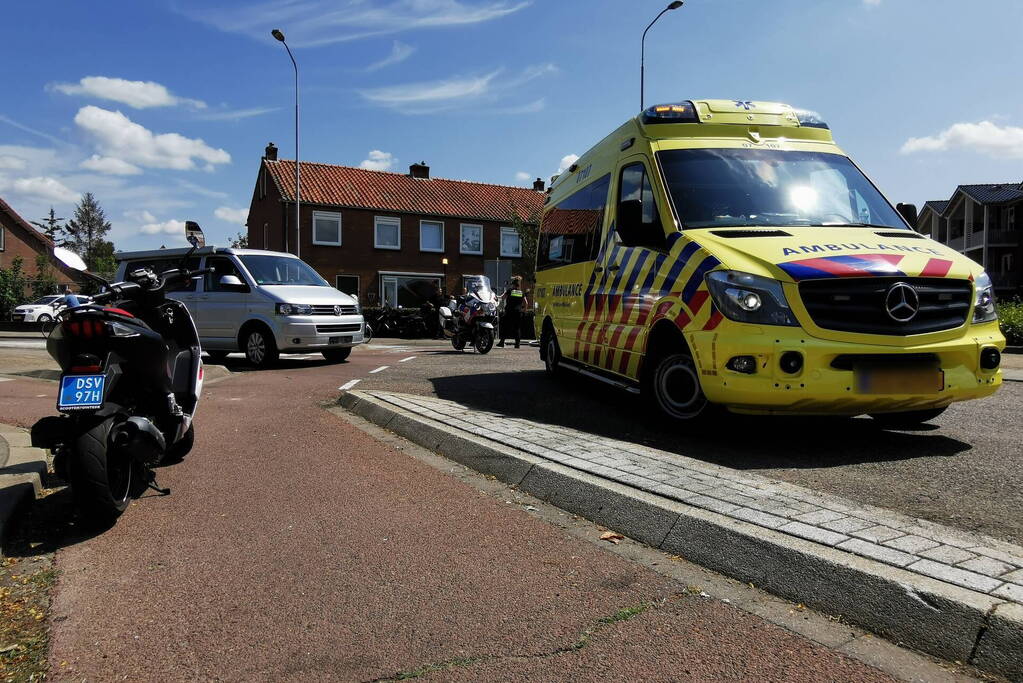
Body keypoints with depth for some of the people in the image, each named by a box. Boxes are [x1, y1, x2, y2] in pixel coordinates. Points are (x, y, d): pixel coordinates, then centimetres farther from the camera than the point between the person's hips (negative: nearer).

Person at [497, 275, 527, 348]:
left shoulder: (509, 290, 0)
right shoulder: (522, 292, 9)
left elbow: (502, 298, -2)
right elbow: (526, 303, 6)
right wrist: (523, 309, 20)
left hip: (509, 312, -2)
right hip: (518, 312, 2)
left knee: (505, 327, 3)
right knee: (517, 328, 6)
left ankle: (502, 342, 0)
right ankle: (517, 343, 2)